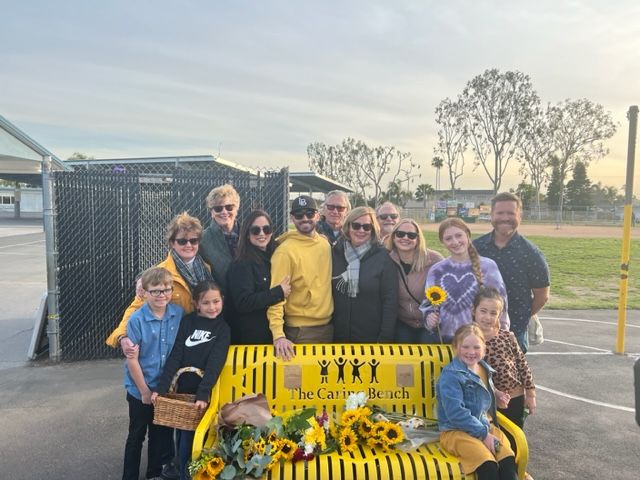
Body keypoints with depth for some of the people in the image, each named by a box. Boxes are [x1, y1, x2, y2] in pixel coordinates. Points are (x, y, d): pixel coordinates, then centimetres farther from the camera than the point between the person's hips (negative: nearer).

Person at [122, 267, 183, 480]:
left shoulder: (179, 314, -10)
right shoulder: (136, 320, -19)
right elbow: (132, 359, -15)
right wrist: (145, 390, -10)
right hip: (140, 389, -3)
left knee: (162, 434, 18)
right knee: (136, 435, 14)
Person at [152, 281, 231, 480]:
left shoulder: (223, 329, -6)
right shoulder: (187, 322, -1)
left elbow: (215, 365, -15)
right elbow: (175, 356, -5)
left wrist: (203, 395, -25)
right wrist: (161, 387, -13)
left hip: (203, 393, -2)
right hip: (182, 389, 3)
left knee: (189, 441, -2)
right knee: (181, 438, 14)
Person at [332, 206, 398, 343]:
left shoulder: (382, 256, -8)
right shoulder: (336, 253, 0)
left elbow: (390, 300, -9)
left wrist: (385, 338, -12)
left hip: (372, 337, -2)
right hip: (339, 336, 3)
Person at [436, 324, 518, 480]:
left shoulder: (485, 370, 11)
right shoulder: (450, 375, -13)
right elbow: (456, 413, -21)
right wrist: (483, 434, -19)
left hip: (485, 426, 7)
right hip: (456, 430, -6)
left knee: (509, 460, -20)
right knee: (488, 465, -29)